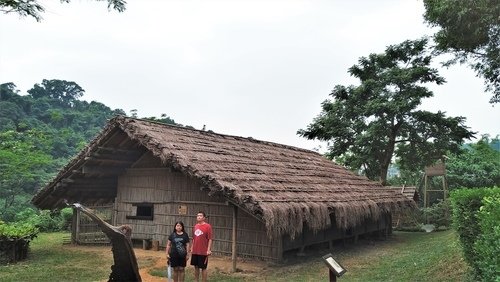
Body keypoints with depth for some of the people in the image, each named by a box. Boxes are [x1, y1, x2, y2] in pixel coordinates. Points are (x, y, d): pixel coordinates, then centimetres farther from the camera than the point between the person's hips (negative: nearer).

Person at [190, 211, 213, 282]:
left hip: (203, 252, -6)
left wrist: (208, 250, -16)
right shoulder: (195, 226, 10)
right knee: (196, 267, 13)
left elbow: (210, 239, -11)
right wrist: (192, 248, 14)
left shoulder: (207, 226, -9)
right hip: (195, 251, 6)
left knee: (203, 268, 3)